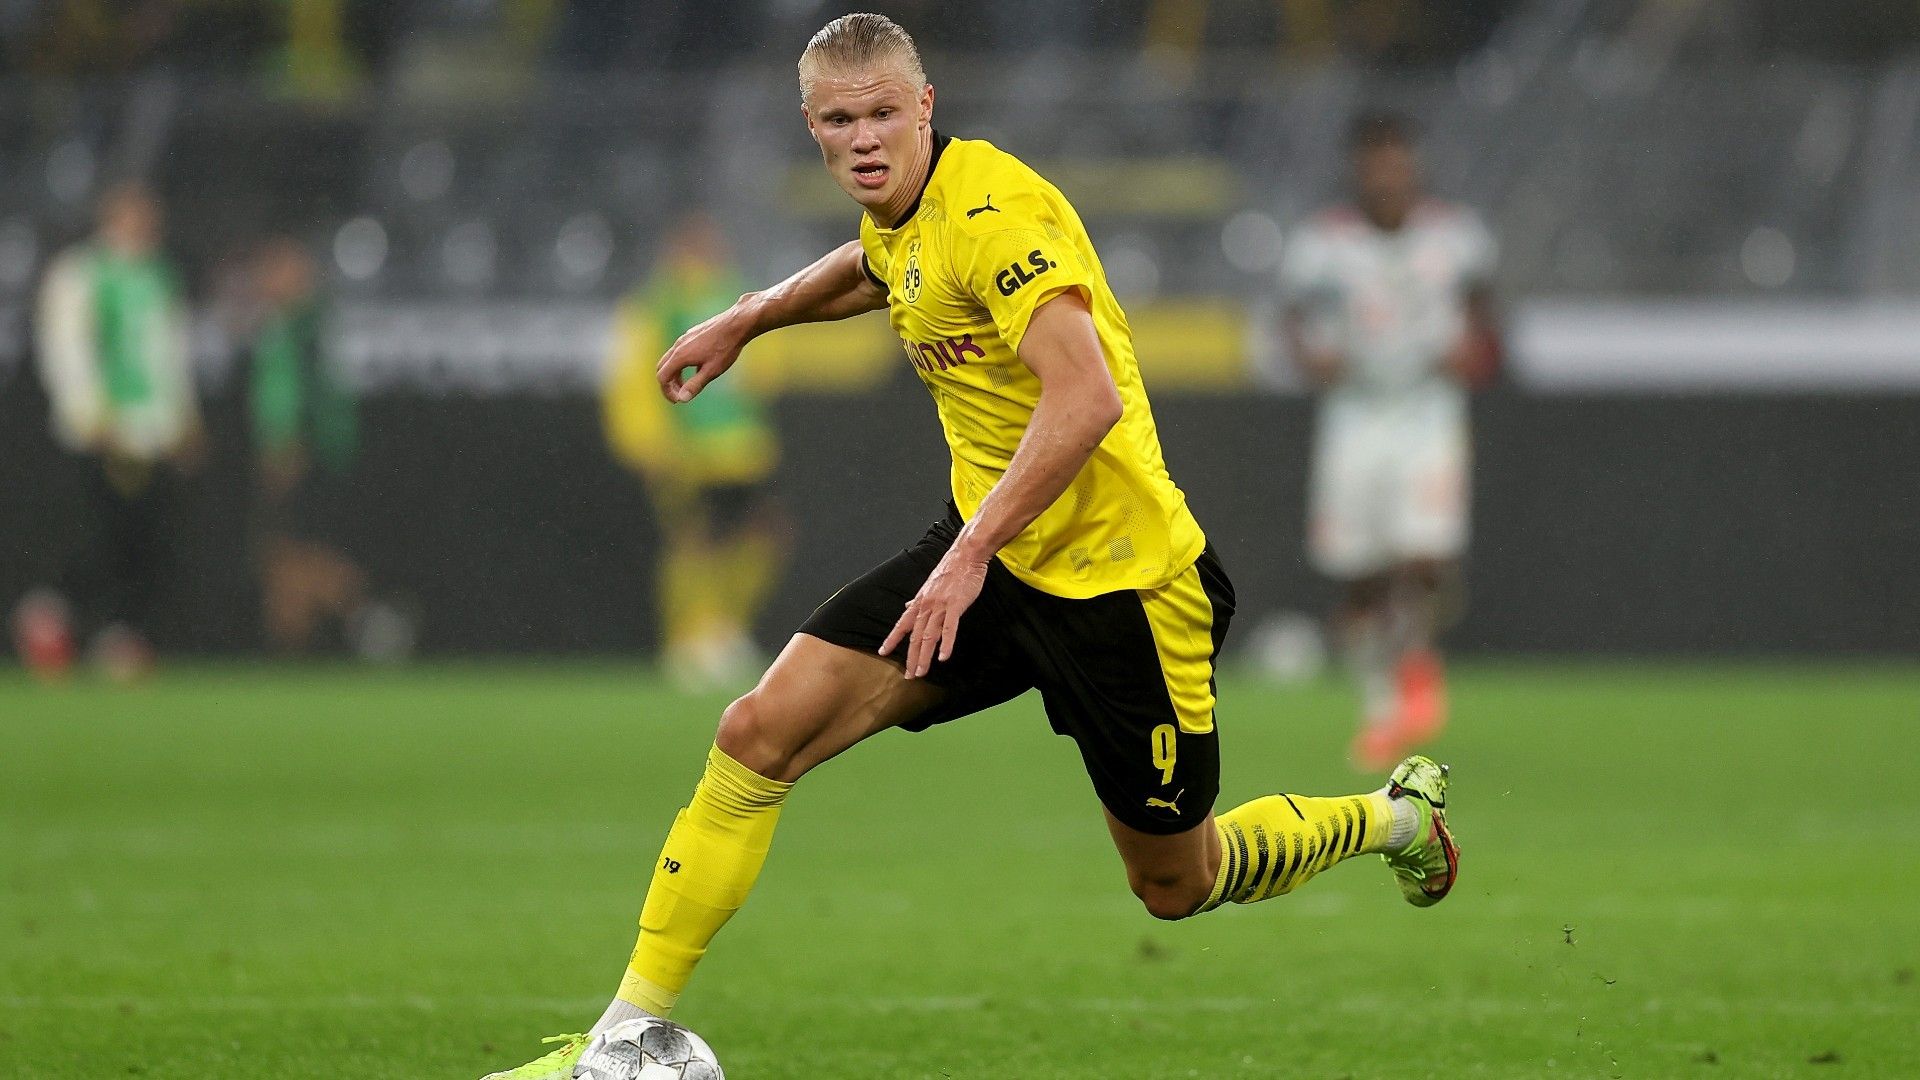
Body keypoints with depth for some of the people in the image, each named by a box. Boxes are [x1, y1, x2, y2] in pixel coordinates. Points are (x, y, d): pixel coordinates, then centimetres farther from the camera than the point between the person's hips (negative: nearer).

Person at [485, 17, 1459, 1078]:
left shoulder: (994, 213, -23)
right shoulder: (903, 213, 4)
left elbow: (1088, 398, -35)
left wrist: (973, 550, -38)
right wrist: (748, 318, 31)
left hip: (1116, 579, -7)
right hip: (986, 546, 7)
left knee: (1174, 886, 8)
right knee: (760, 731, -10)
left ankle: (1396, 815, 37)